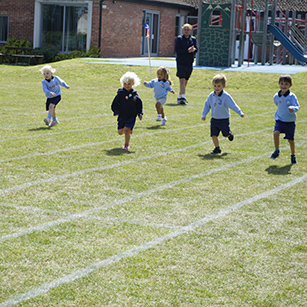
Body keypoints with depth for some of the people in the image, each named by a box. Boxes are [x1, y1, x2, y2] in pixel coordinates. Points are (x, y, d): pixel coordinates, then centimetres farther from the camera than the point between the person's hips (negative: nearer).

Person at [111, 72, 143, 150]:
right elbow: (114, 104, 3)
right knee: (120, 132, 5)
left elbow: (139, 105, 8)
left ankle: (126, 145, 0)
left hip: (131, 116, -2)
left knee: (127, 130, -15)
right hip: (122, 116, 2)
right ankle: (129, 130, 38)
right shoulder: (120, 93, -3)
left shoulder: (134, 94, -1)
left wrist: (140, 114, 0)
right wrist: (116, 111, -10)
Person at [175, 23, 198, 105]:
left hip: (189, 63, 5)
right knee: (182, 80, -15)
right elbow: (177, 50, -11)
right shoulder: (179, 38, 0)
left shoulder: (193, 39, 11)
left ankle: (180, 97, 23)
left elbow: (196, 49, 2)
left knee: (186, 80, 11)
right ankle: (183, 97, -22)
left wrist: (193, 49, -21)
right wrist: (187, 51, -20)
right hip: (180, 62, -5)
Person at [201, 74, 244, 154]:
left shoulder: (226, 96, -16)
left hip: (224, 119, -4)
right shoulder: (211, 96, 0)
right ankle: (217, 148, 13)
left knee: (226, 134, 8)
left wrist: (240, 113, -22)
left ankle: (229, 133, 43)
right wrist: (204, 115, 7)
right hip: (214, 119, 4)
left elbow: (232, 105, -17)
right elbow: (207, 105, 10)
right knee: (213, 135, -2)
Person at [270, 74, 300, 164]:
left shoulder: (292, 96, -12)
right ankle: (276, 151, -8)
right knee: (276, 133, -25)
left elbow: (297, 107, -17)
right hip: (279, 120, 2)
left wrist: (292, 108, -37)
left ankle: (293, 156, 30)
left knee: (290, 140, 8)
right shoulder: (276, 97, -1)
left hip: (290, 121, -2)